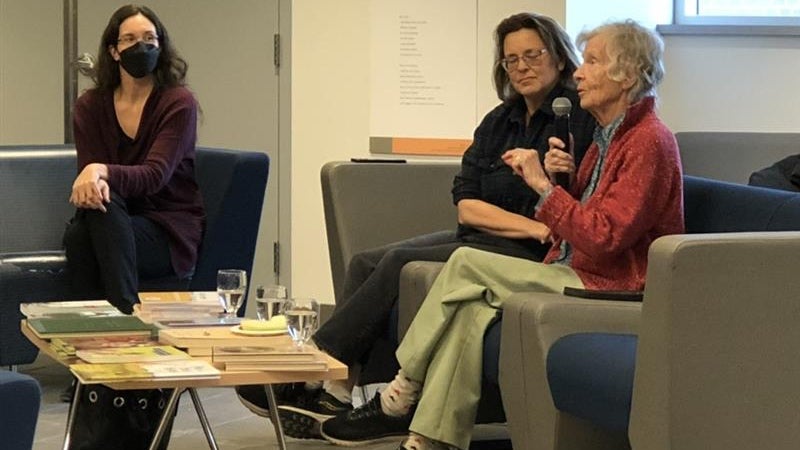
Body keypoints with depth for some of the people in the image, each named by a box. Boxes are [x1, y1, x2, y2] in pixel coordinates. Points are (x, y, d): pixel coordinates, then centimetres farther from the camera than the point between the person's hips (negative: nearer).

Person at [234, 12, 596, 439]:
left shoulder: (581, 117, -5)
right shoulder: (498, 121, 15)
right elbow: (466, 206, 3)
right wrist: (532, 226, -11)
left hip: (533, 254, -8)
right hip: (477, 238, 8)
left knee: (399, 263, -22)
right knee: (366, 262, -9)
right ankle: (334, 394, -18)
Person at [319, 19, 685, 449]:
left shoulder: (649, 142, -12)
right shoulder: (608, 136, 18)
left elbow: (603, 237, -21)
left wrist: (543, 185, -16)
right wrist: (558, 181, -1)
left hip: (609, 285, -9)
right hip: (576, 275, 9)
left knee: (467, 264, -16)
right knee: (472, 311, -16)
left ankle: (399, 397, -7)